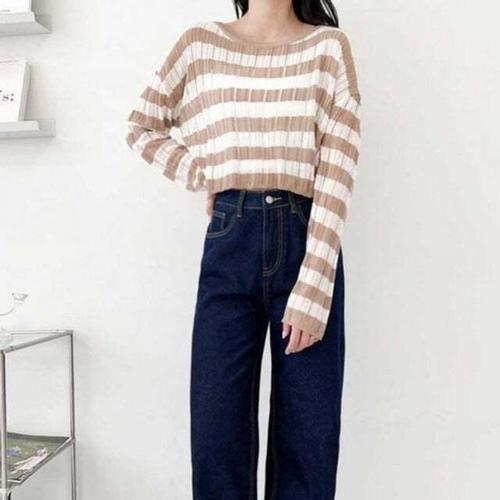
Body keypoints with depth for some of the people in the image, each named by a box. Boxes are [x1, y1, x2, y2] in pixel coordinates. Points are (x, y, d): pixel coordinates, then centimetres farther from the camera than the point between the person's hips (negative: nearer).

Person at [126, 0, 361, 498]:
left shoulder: (329, 46, 4)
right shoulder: (200, 43, 9)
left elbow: (336, 171, -5)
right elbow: (141, 128, 20)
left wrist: (313, 289, -13)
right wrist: (203, 176, 4)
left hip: (309, 243, 0)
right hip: (230, 245, 1)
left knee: (309, 437, 8)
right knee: (218, 432, 4)